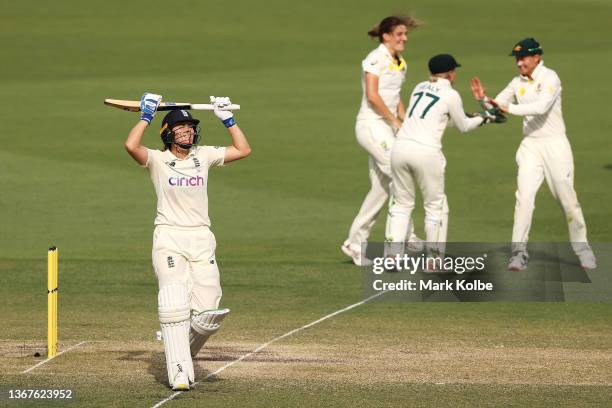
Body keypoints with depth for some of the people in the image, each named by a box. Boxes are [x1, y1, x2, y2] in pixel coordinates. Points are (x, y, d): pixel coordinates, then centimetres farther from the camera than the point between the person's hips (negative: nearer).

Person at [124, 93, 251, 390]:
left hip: (201, 239, 4)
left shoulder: (204, 156, 14)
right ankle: (179, 372, -14)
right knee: (175, 305, -15)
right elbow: (131, 146, -17)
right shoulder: (158, 160, 1)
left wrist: (227, 119, 11)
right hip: (169, 239, -4)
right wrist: (146, 115, -9)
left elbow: (243, 150, 14)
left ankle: (182, 350, 24)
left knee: (206, 312, -5)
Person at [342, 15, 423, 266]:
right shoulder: (376, 58, -10)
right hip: (371, 125, -9)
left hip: (386, 127, 9)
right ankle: (404, 232, -13)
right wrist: (394, 120, -15)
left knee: (381, 187, 8)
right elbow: (372, 95, -18)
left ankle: (355, 244, 13)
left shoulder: (400, 63, 16)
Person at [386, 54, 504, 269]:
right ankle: (433, 259, 11)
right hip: (426, 151, -5)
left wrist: (473, 116, 37)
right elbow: (463, 127, 13)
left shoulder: (419, 88, 19)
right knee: (435, 206, 10)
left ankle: (392, 256, 3)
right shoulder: (450, 95, 1)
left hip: (401, 146, 5)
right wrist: (484, 117, 30)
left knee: (402, 204, 14)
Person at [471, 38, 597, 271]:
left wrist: (509, 108, -31)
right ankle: (519, 252, -10)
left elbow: (541, 108, -26)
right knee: (524, 196, -10)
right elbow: (497, 107, 8)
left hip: (555, 145, -4)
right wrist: (483, 99, -13)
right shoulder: (518, 83, 7)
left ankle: (582, 249, 15)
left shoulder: (550, 78, -11)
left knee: (567, 198, 0)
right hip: (530, 146, 4)